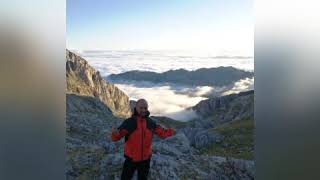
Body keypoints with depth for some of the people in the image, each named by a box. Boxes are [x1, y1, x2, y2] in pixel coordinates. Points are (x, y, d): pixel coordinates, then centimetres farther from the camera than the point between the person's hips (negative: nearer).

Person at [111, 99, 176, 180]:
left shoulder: (151, 122, -6)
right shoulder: (129, 122, -17)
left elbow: (162, 133, 2)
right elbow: (116, 137, -21)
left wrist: (170, 131, -15)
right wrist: (115, 133, -43)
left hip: (145, 159, 3)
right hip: (131, 159, -3)